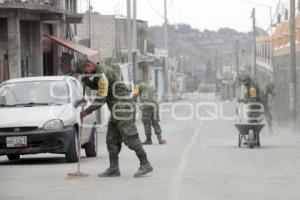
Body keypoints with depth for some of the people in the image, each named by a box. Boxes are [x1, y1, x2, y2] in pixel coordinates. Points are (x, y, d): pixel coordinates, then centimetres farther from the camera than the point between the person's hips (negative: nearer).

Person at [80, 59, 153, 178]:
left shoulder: (103, 74, -20)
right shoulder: (99, 71, 13)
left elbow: (101, 98, -21)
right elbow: (94, 86, 33)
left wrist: (86, 112, -14)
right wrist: (87, 81, 10)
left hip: (122, 108, -10)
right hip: (116, 110, 10)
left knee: (130, 138, -9)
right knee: (112, 140, 6)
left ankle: (145, 165, -6)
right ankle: (113, 168, 4)